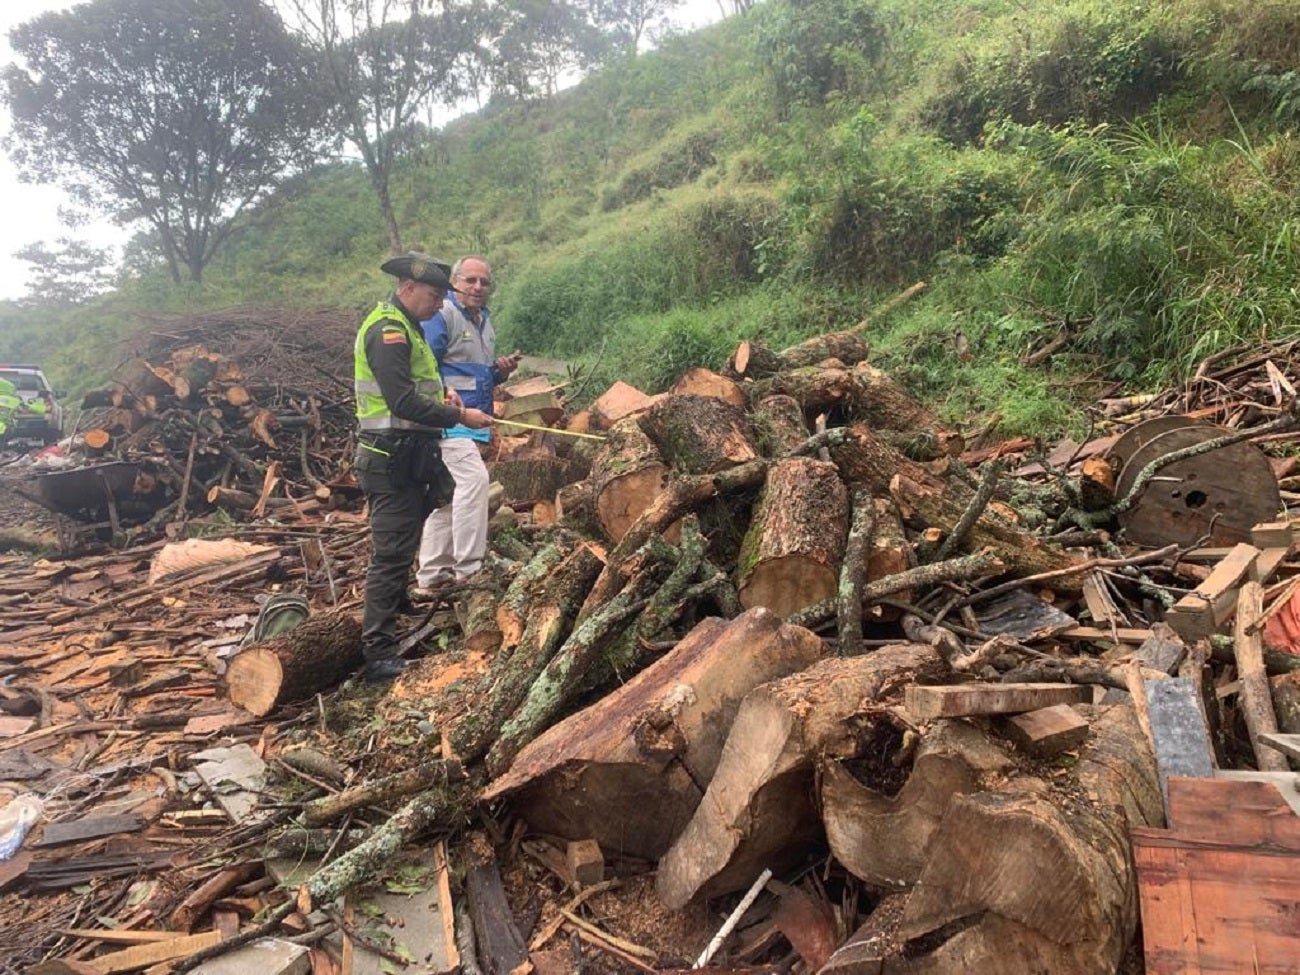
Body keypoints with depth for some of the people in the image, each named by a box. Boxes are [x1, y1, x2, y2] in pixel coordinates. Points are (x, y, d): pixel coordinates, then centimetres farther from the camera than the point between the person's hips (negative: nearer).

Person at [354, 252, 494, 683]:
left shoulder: (403, 327, 18)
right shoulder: (388, 330, -16)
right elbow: (403, 403, -24)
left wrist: (440, 397, 9)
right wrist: (458, 416, -19)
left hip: (407, 457, 10)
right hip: (393, 459, -10)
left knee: (401, 549, 19)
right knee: (391, 553, -7)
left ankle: (398, 608, 33)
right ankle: (378, 654, -2)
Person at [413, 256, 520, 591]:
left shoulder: (484, 319, 19)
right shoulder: (441, 314, -9)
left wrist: (501, 370, 5)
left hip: (472, 420, 9)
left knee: (448, 496, 12)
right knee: (473, 478, -23)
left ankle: (430, 576, 19)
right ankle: (468, 568, -19)